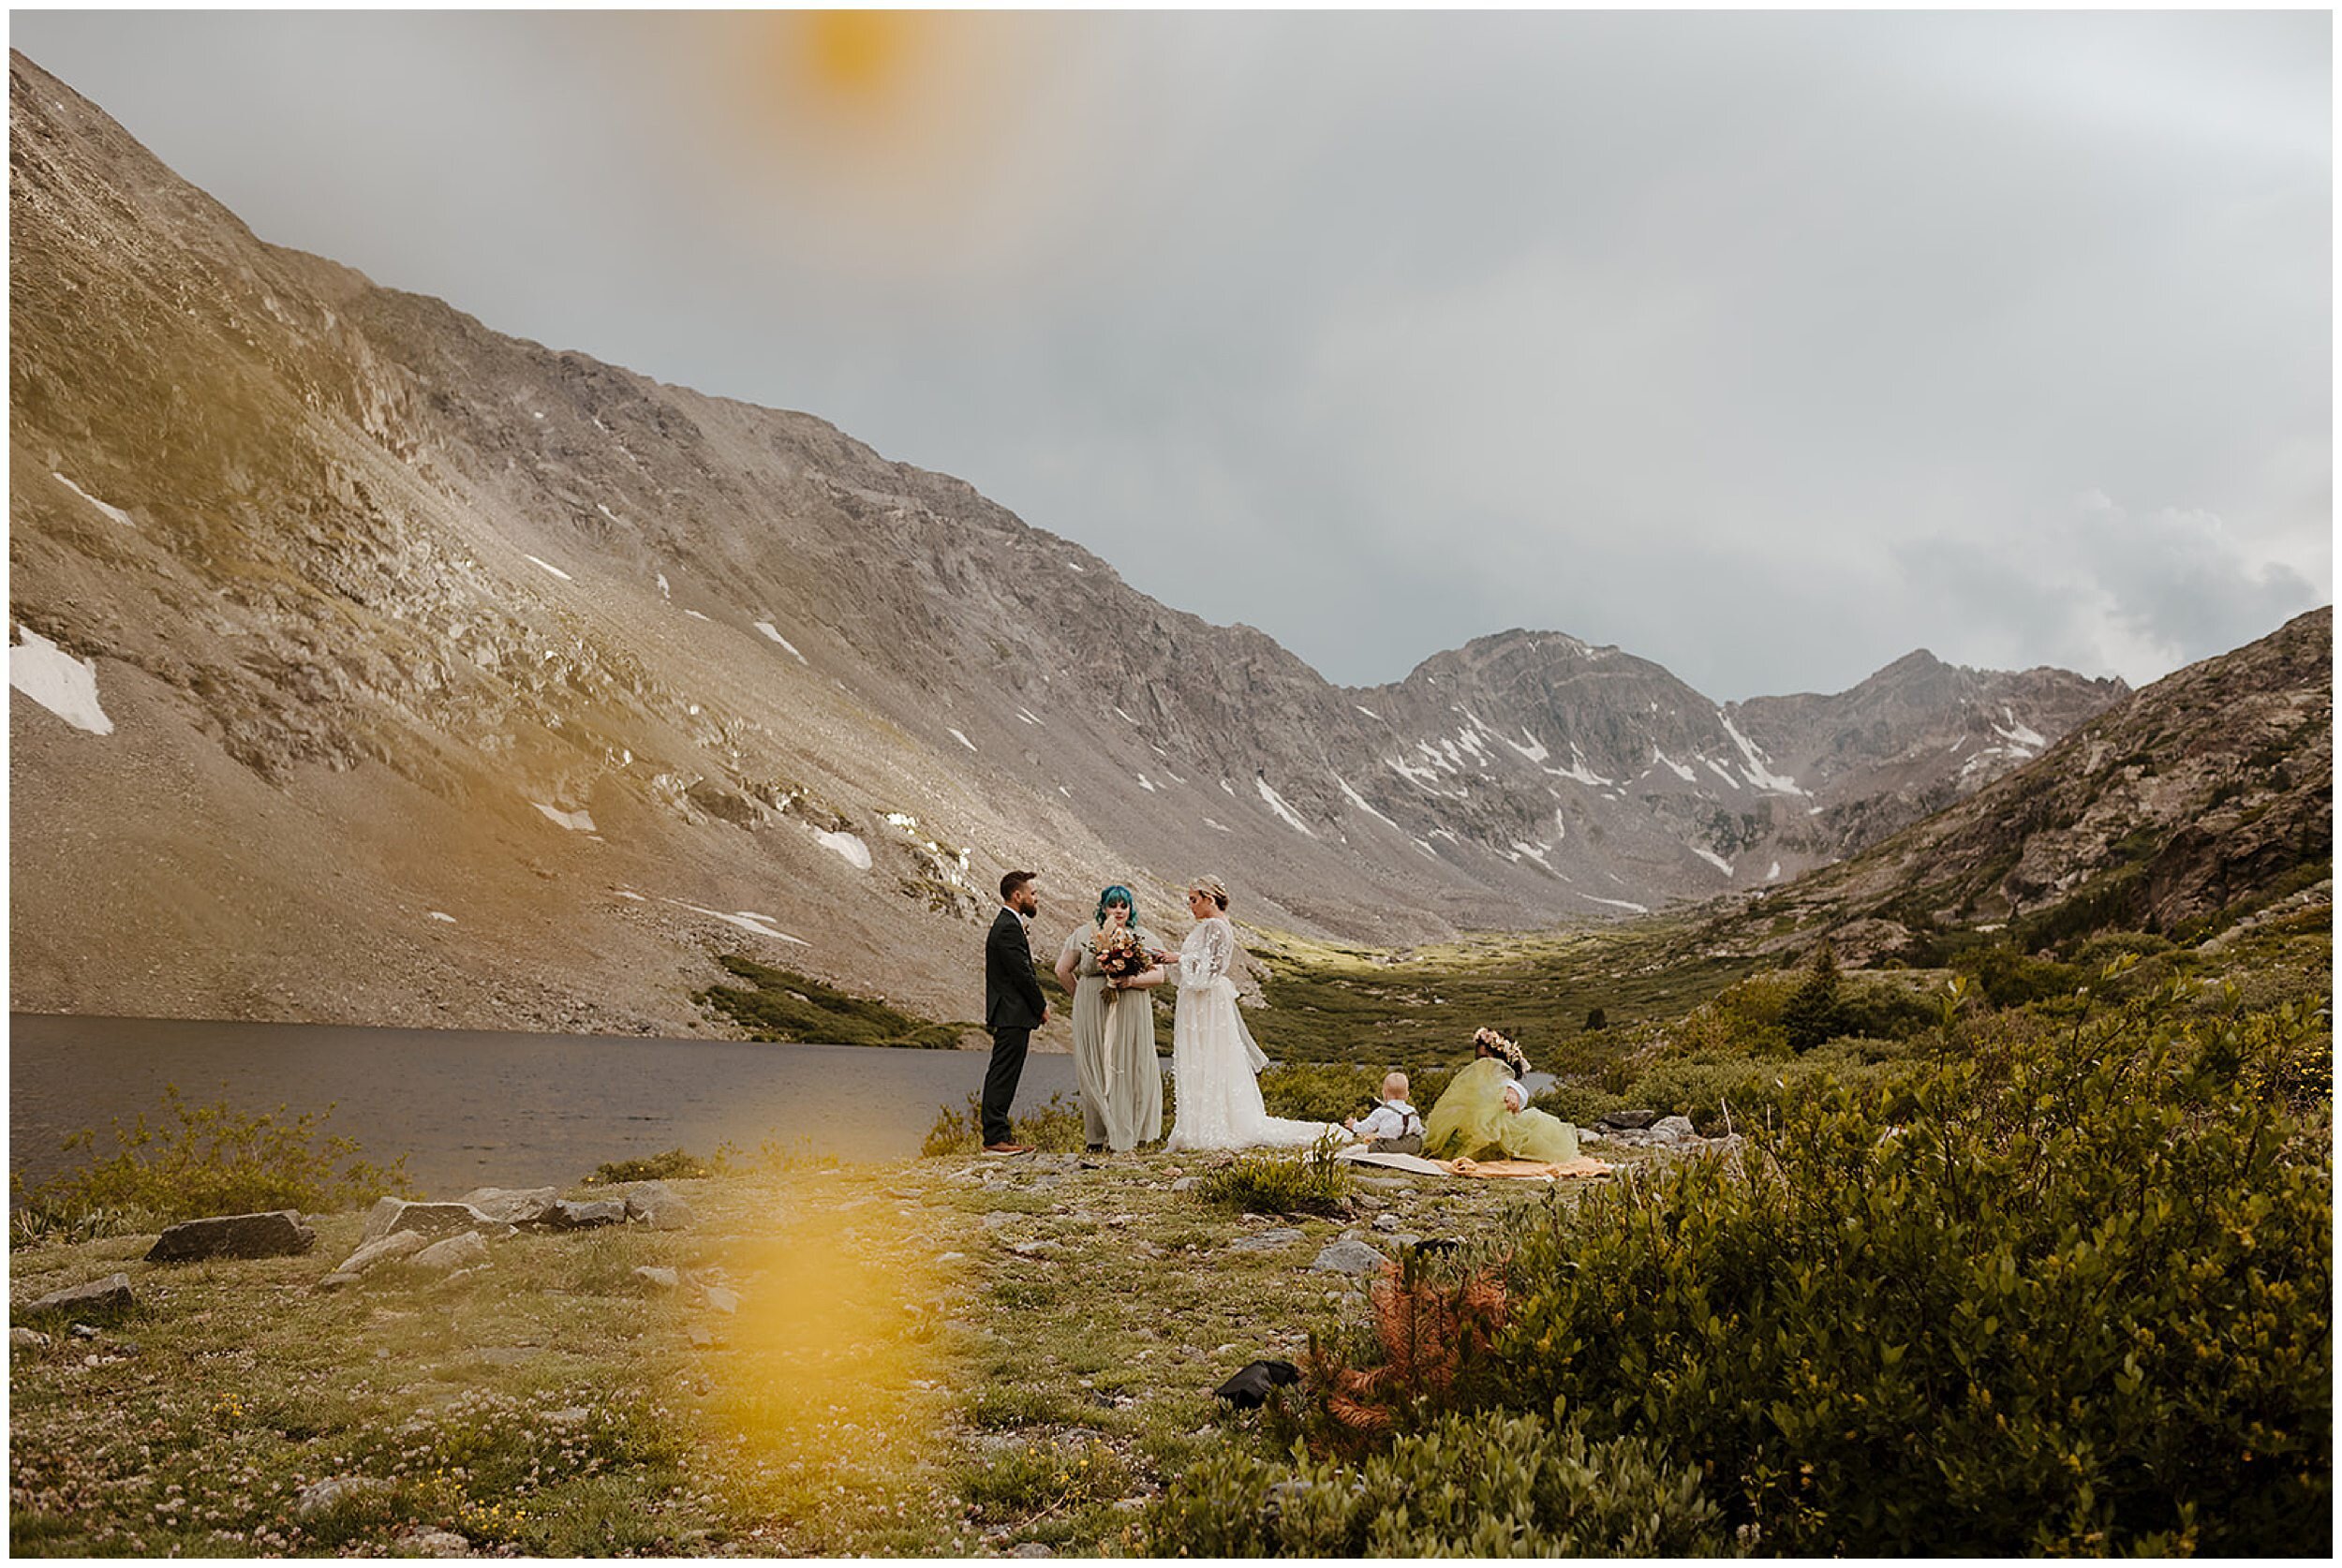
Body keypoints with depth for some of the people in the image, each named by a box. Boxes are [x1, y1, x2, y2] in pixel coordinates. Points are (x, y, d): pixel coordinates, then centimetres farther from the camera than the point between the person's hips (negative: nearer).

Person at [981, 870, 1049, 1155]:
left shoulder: (1007, 924, 17)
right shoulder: (1009, 928, -17)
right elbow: (1023, 974, -17)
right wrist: (1041, 1007, -8)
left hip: (1009, 1016, 11)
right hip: (1012, 1016, -11)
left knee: (1003, 1077, 12)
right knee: (1002, 1076, -7)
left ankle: (999, 1134, 18)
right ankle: (995, 1139, -5)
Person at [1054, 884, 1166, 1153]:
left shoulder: (1142, 937, 7)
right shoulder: (1085, 934, 7)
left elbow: (1158, 975, -1)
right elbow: (1063, 970, 14)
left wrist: (1131, 981, -16)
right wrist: (1081, 996, 10)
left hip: (1131, 1013, 0)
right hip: (1093, 1014, 0)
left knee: (1130, 1070, -2)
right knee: (1095, 1070, 0)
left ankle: (1126, 1139, 5)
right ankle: (1097, 1137, 7)